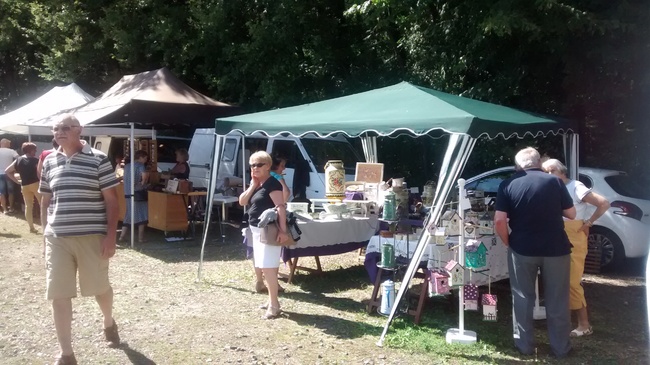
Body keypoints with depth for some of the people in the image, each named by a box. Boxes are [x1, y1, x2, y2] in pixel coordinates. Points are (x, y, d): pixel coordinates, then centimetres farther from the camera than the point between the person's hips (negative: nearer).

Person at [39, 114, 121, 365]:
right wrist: (45, 235, 12)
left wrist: (111, 235, -11)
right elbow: (45, 201, 15)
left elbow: (111, 200, -6)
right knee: (58, 295, 1)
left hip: (92, 236, -3)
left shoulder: (98, 159, -6)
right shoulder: (49, 162, 8)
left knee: (100, 287, 13)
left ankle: (109, 324, 45)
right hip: (57, 238, 3)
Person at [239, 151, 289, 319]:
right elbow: (242, 201, 7)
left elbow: (280, 207, -22)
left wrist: (283, 230, -30)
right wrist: (253, 185, -4)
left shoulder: (272, 183, -14)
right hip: (257, 230, 10)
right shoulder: (256, 184, 14)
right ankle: (271, 300, 23)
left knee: (268, 268, -11)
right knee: (265, 267, 14)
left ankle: (274, 306, -6)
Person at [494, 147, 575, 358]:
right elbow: (571, 214, 7)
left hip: (522, 249, 0)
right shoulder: (554, 181, -1)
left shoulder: (508, 185, -3)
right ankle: (560, 347, 22)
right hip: (555, 248, 1)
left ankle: (525, 345, 21)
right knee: (557, 300, 12)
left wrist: (508, 243, 6)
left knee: (523, 298, 13)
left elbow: (499, 221, -9)